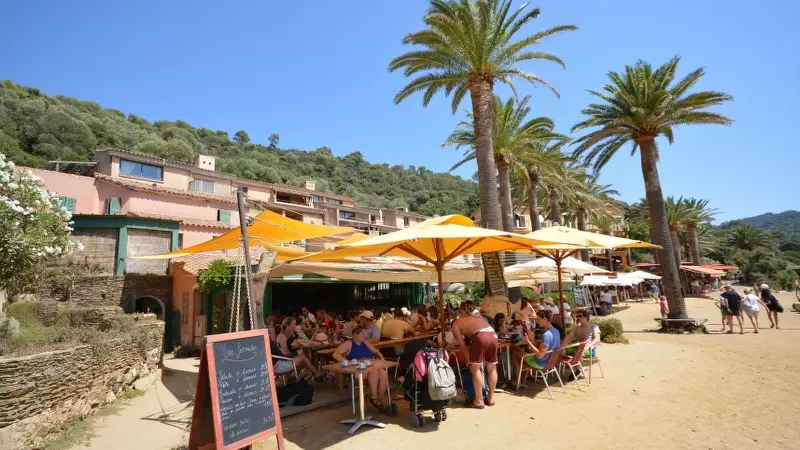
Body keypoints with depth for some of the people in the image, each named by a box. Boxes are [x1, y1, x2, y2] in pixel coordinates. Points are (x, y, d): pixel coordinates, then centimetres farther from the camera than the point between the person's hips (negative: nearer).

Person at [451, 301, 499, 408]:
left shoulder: (455, 324, 18)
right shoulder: (476, 316, 37)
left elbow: (462, 345, 11)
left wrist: (469, 359, 20)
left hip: (480, 337, -6)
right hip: (493, 335, 6)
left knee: (475, 368, 8)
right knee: (491, 368, 19)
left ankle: (479, 400, 11)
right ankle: (491, 398, 30)